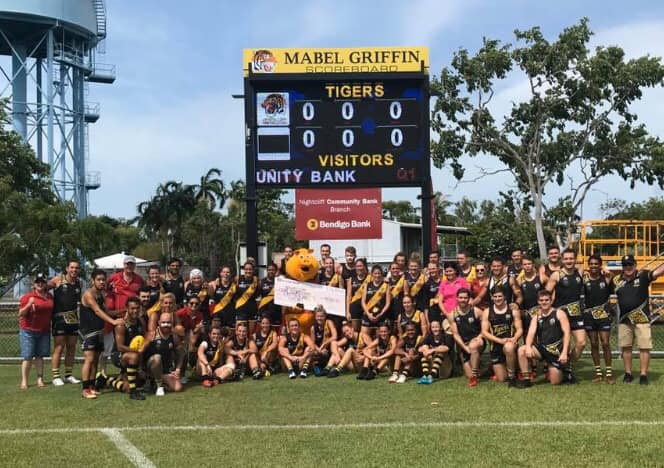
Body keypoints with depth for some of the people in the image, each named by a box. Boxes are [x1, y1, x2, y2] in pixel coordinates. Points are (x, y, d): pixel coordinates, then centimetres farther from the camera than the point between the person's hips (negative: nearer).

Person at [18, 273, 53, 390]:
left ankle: (40, 379, 10)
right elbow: (21, 314, -9)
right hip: (28, 331, -4)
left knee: (40, 355, 7)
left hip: (44, 331, 4)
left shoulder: (49, 297, 9)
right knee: (27, 356, -7)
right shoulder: (27, 296, -7)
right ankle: (24, 381, -4)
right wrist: (29, 305, -25)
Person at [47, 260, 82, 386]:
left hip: (74, 319, 5)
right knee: (59, 347, -4)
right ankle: (56, 377, 1)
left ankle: (68, 375, 18)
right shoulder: (58, 280, -4)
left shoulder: (79, 283, 9)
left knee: (71, 347, 9)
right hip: (59, 318, -5)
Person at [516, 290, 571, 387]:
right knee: (522, 350, -21)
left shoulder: (559, 313, -3)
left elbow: (567, 333, -10)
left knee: (555, 382, -5)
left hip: (557, 351, -4)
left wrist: (564, 353, -20)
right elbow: (531, 333, -2)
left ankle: (564, 371, 29)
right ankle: (526, 379, -11)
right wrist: (528, 347, -23)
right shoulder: (537, 316, 9)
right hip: (542, 348, 4)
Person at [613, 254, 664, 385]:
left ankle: (643, 375, 7)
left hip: (642, 319, -3)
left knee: (644, 347, -2)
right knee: (626, 347, 10)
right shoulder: (617, 280, 5)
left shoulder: (643, 276, -6)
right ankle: (628, 373, 21)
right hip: (624, 320, 3)